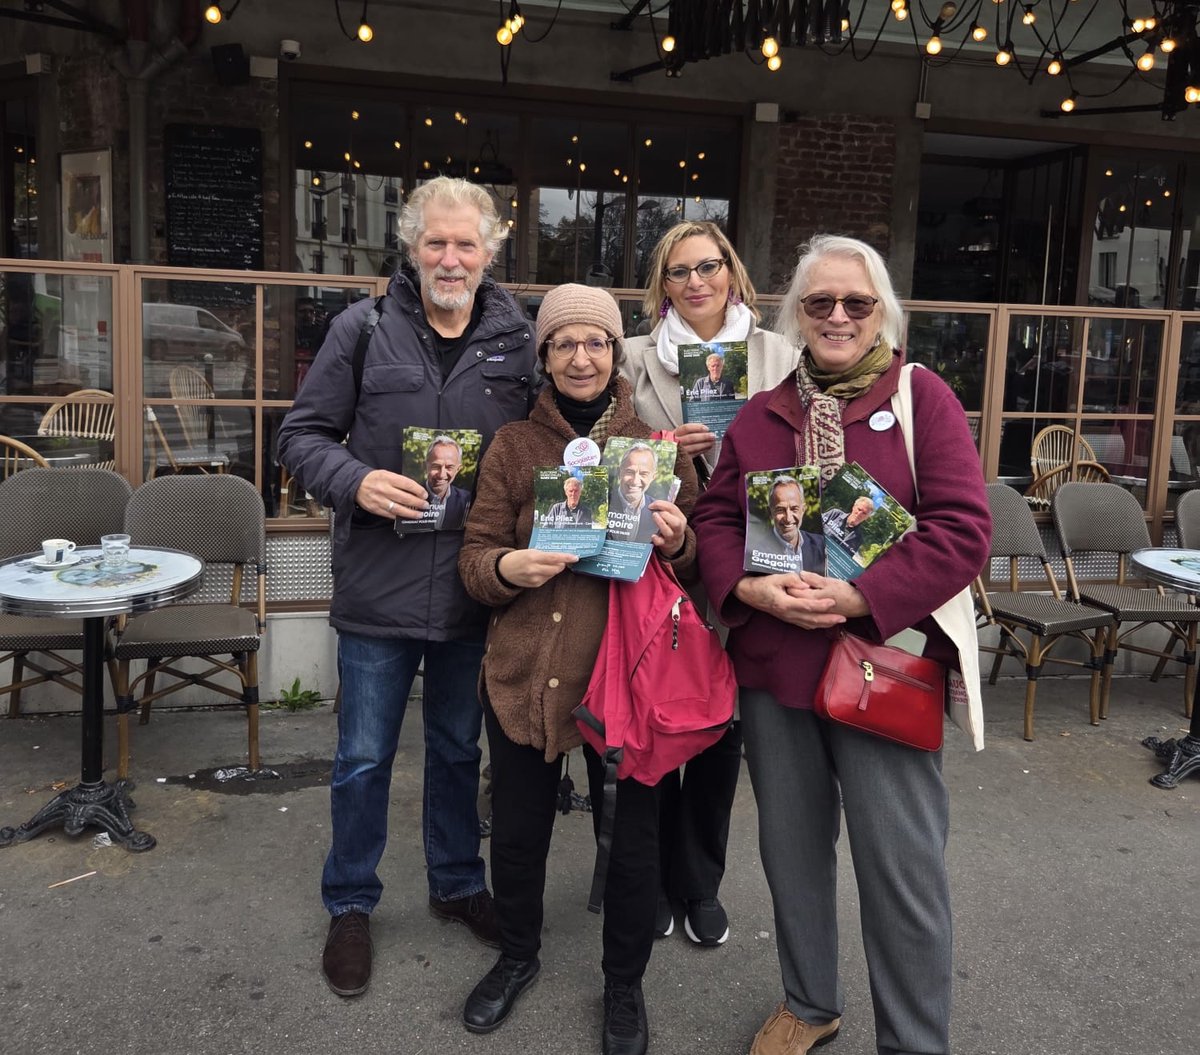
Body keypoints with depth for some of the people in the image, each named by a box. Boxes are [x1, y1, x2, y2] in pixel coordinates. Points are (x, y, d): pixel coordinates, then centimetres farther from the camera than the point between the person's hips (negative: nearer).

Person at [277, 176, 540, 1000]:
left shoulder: (520, 341, 1)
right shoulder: (363, 329, -3)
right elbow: (302, 436, -1)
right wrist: (356, 481, -19)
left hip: (475, 591, 2)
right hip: (379, 589, -1)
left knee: (460, 750, 19)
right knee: (364, 759, 11)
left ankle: (458, 883, 40)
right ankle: (350, 905, 31)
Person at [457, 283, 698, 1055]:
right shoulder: (514, 446, 4)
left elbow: (699, 563, 9)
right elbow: (475, 556, 4)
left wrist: (679, 542, -14)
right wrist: (507, 567, -19)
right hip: (524, 671, 1)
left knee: (634, 839, 8)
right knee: (517, 831, 13)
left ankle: (625, 983, 34)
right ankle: (519, 954, 42)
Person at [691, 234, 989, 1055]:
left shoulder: (923, 396, -3)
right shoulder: (761, 412, 10)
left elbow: (963, 529, -11)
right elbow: (716, 517, 8)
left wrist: (862, 597, -20)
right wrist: (748, 587, -12)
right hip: (775, 663, 5)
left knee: (902, 863, 1)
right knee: (792, 846, 17)